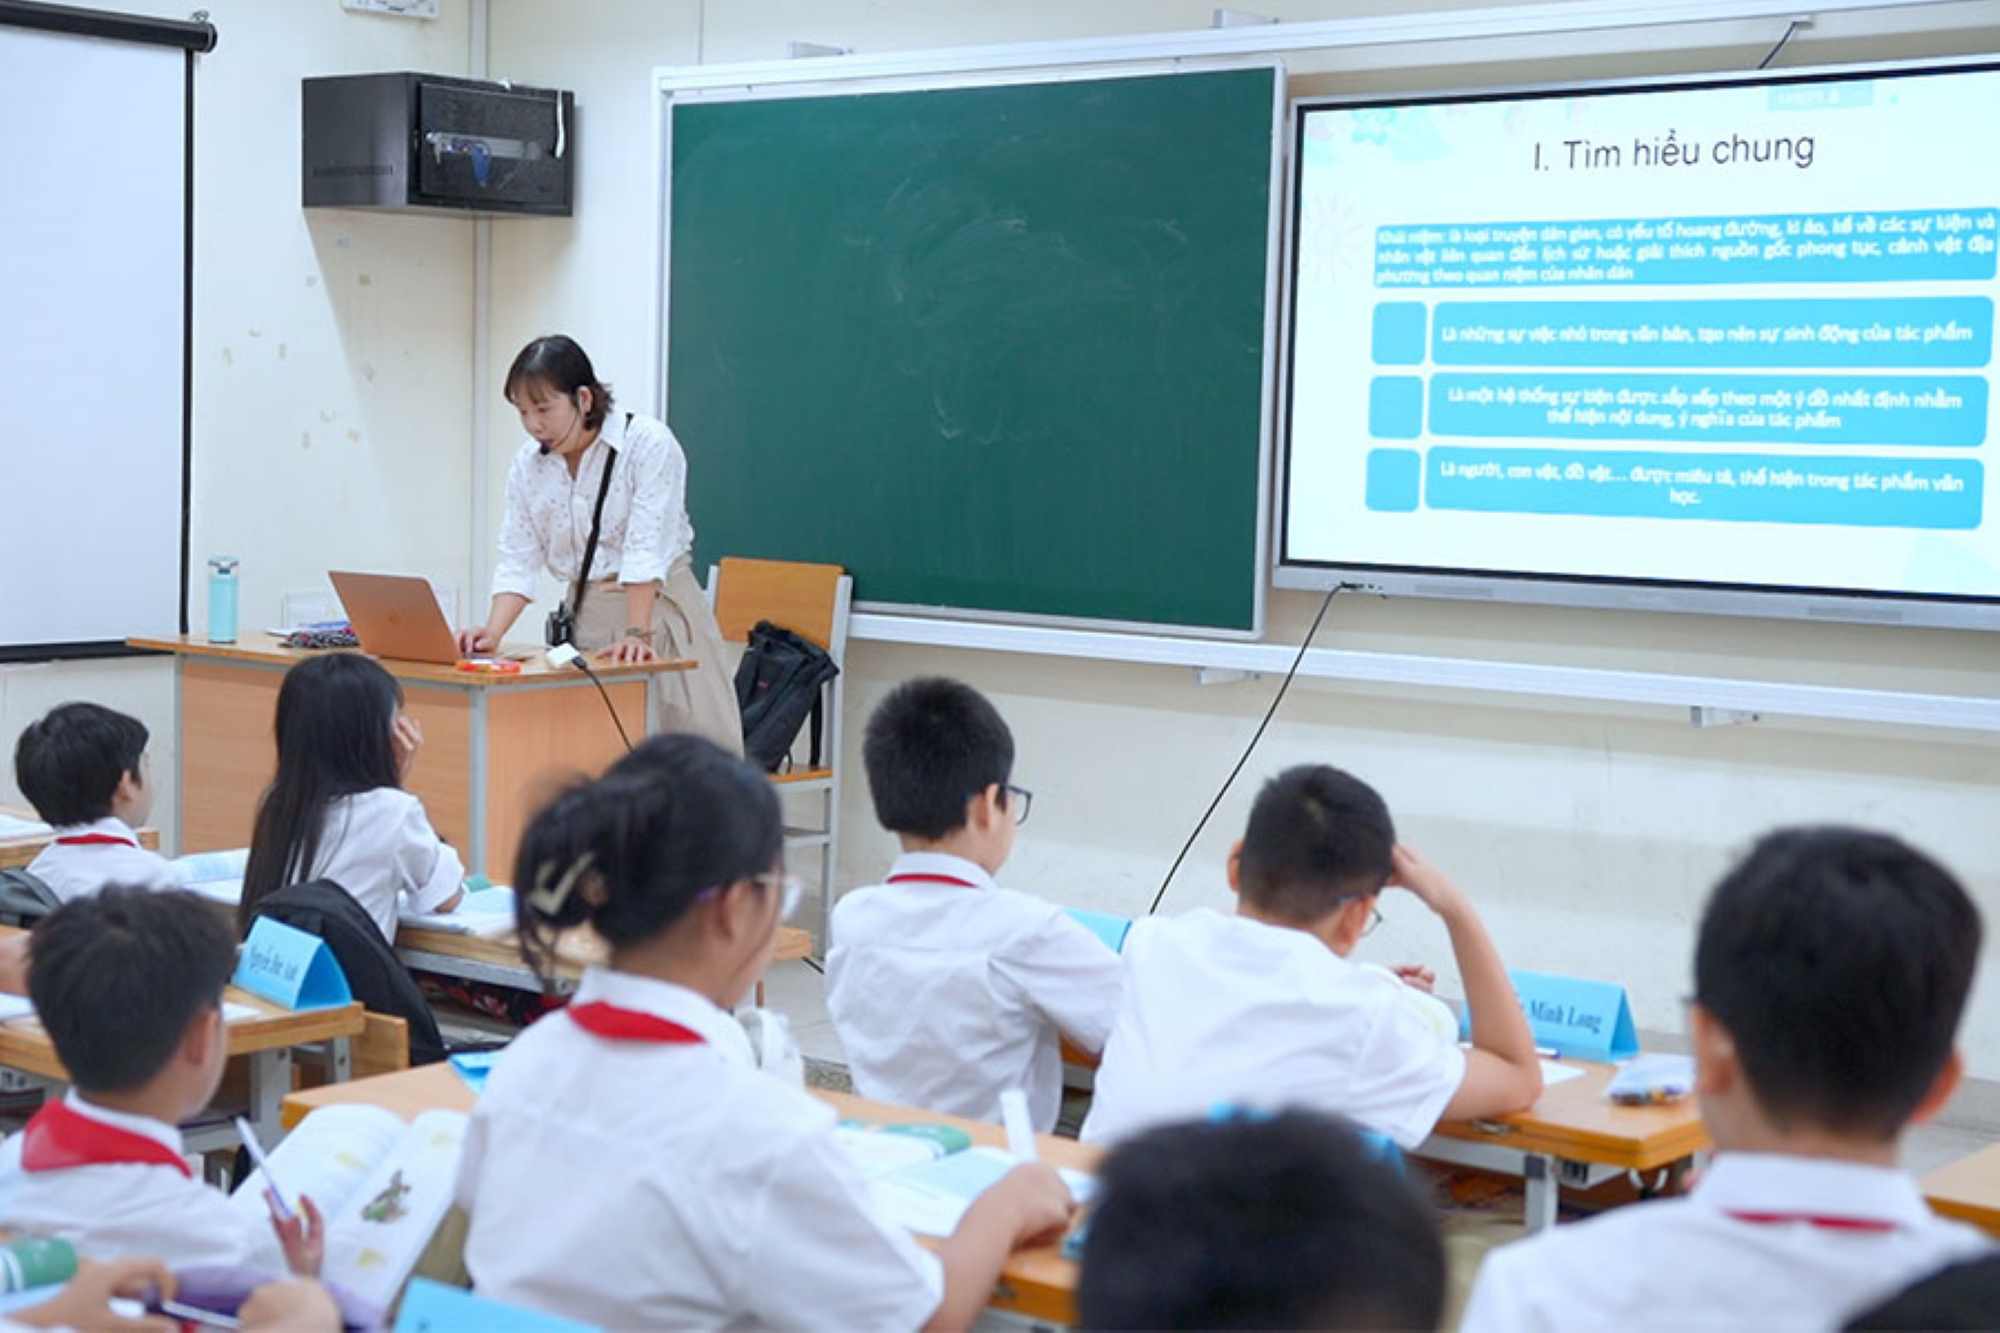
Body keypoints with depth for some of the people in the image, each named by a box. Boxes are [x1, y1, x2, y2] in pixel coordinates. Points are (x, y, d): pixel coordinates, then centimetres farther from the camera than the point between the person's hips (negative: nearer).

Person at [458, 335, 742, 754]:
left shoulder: (649, 443, -12)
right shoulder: (528, 464, 3)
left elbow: (646, 549, -20)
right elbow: (518, 562, 0)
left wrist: (636, 633, -28)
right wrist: (493, 633, -15)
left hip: (657, 612, -4)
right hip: (584, 622, 5)